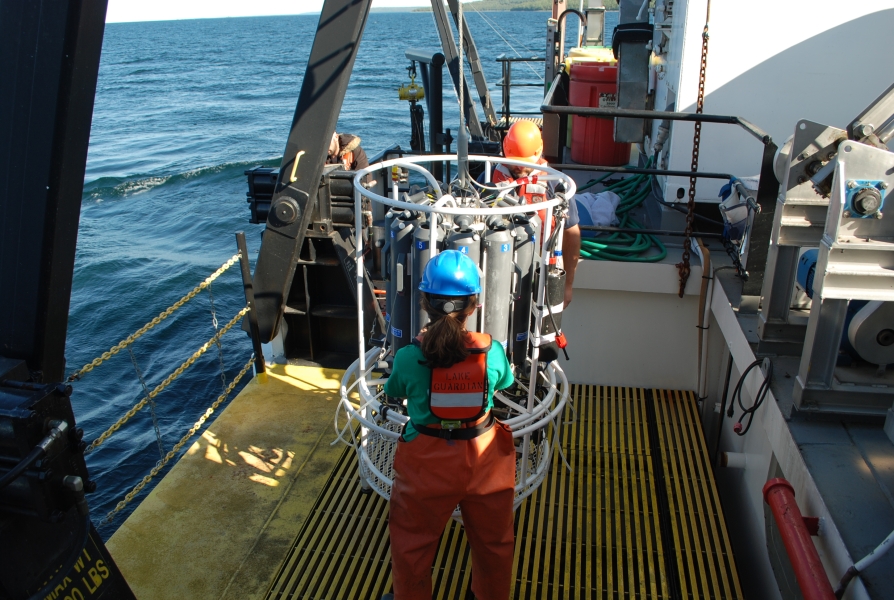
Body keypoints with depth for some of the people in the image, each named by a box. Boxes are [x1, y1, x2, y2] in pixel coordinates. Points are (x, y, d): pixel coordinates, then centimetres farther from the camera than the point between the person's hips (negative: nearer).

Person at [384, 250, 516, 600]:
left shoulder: (408, 357, -20)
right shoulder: (492, 352, -16)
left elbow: (393, 392, 1)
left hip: (427, 465, -1)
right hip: (484, 462, 2)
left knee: (412, 545, 24)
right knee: (493, 542, 28)